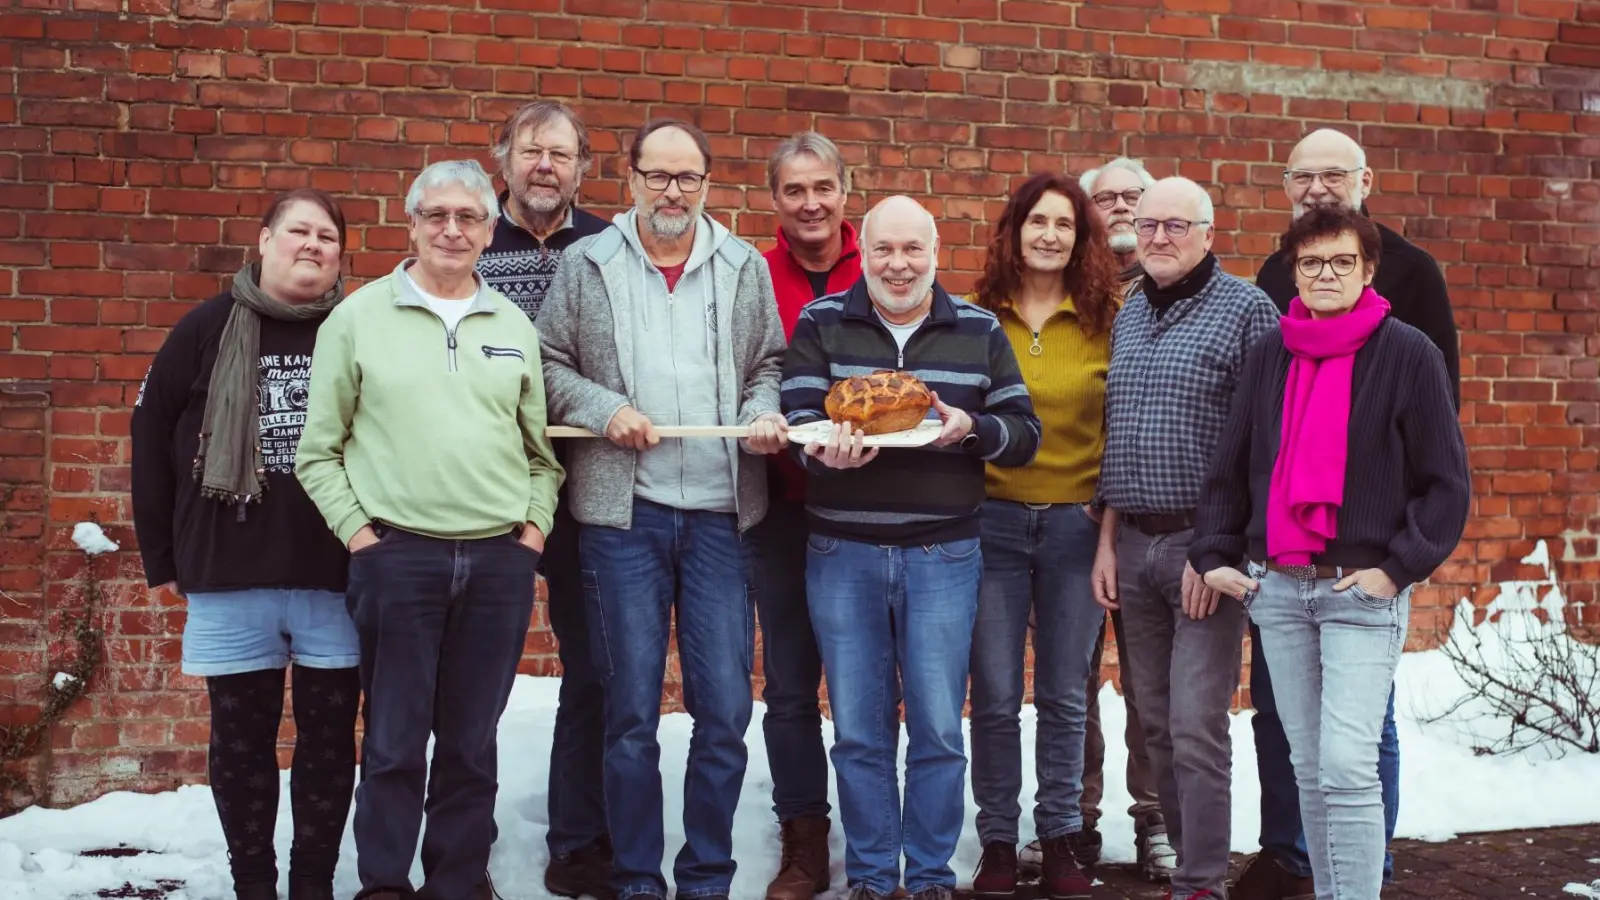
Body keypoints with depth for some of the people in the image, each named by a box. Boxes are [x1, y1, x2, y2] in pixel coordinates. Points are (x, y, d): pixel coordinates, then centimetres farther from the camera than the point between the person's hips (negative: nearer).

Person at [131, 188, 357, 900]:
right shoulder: (208, 329, 1)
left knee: (330, 735, 8)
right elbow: (151, 437, 4)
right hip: (229, 576, 0)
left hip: (338, 574, 0)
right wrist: (161, 554, 3)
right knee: (242, 737, 10)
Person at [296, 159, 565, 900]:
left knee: (472, 738, 10)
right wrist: (355, 530, -6)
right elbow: (318, 450, 3)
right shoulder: (358, 317, 3)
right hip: (395, 555, -2)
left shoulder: (513, 326, 12)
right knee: (395, 738, 4)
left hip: (501, 559, 3)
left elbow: (540, 448, 15)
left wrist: (536, 525, 3)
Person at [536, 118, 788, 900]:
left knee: (725, 710, 2)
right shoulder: (586, 264, 5)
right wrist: (603, 409, -10)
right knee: (631, 712, 5)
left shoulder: (746, 268, 9)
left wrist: (765, 411, -6)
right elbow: (548, 365, 5)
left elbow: (769, 364, 14)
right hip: (623, 513, -1)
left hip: (721, 514, 1)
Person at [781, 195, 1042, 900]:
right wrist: (823, 449, -26)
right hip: (841, 553, 0)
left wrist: (972, 429, -15)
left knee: (938, 729, 4)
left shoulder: (979, 331, 7)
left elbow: (1024, 433, 6)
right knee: (858, 730, 7)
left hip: (944, 556, 0)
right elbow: (796, 419, -4)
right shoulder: (820, 325, 5)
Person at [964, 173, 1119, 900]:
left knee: (1065, 695, 10)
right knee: (995, 696, 4)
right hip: (992, 518, 0)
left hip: (1076, 523, 0)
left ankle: (1059, 835, 23)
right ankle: (997, 838, 19)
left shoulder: (1108, 320, 0)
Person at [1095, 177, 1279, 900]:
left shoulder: (1245, 310, -5)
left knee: (1196, 728, -7)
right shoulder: (1128, 318, 15)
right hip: (1134, 545, 6)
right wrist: (1108, 540, 12)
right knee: (1157, 725, 10)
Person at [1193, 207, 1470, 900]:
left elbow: (1447, 483, -2)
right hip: (1276, 588, 4)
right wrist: (1214, 554, 7)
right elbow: (1231, 465, 16)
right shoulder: (1270, 354, 9)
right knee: (1308, 767, 10)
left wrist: (1398, 567, -9)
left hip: (1363, 590, -4)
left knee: (1346, 766, -12)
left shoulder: (1407, 354, -3)